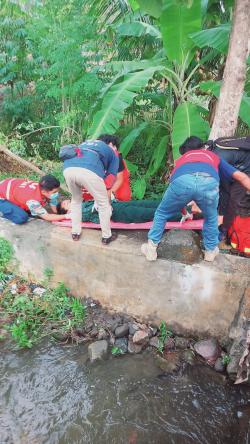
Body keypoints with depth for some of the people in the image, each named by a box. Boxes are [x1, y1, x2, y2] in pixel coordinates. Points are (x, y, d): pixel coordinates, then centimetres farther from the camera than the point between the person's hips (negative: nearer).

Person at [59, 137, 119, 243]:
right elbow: (110, 178, 25)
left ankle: (75, 233, 36)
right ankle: (106, 236, 29)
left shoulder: (87, 143, 44)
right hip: (88, 171, -5)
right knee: (103, 204, 17)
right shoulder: (113, 153, 29)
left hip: (68, 168, 5)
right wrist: (108, 202, 38)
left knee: (76, 200, 31)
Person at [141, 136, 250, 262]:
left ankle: (151, 248, 33)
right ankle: (210, 250, 44)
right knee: (211, 218, 32)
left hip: (181, 181, 1)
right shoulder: (214, 156, 42)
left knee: (161, 213, 28)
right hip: (208, 182, 0)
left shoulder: (182, 158, 45)